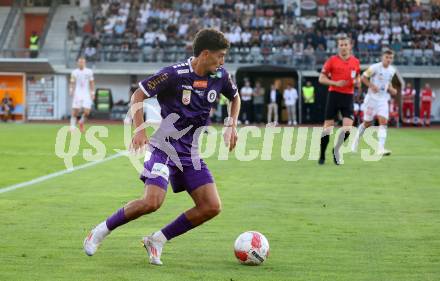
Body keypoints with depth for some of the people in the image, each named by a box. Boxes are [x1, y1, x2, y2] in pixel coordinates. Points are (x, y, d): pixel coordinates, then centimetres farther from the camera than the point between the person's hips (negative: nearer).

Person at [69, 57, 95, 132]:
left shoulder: (89, 72, 5)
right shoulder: (74, 72, 4)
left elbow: (92, 83, 10)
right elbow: (72, 83, 7)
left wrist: (92, 93, 4)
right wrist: (71, 90, -10)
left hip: (86, 95, 0)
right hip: (77, 95, 0)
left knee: (86, 112, -10)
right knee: (75, 112, -8)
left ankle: (82, 122, 20)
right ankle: (72, 126, 3)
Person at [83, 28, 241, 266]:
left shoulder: (220, 77, 1)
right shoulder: (174, 75, -16)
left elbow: (235, 97, 23)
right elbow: (138, 95, -8)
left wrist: (231, 126, 8)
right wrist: (140, 130, -20)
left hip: (190, 153, 6)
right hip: (163, 148, -6)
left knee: (211, 207, -7)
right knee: (152, 202, -24)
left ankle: (157, 241, 5)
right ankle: (100, 232, -3)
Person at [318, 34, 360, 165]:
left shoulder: (355, 62, 8)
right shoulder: (332, 60, -2)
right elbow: (321, 78, 0)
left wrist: (356, 82, -3)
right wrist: (335, 83, -15)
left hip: (348, 96, 2)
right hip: (334, 95, -2)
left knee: (347, 127, -11)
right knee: (328, 127, -1)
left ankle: (336, 150, 12)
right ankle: (322, 155, 14)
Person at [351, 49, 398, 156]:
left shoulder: (392, 70, 5)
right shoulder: (375, 67, -13)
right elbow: (363, 77, -8)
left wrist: (391, 89, 3)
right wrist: (371, 86, -22)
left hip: (383, 99, 4)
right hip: (372, 98, -4)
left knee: (383, 122, -13)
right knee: (367, 123, 5)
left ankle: (381, 148, -20)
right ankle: (357, 137, 35)